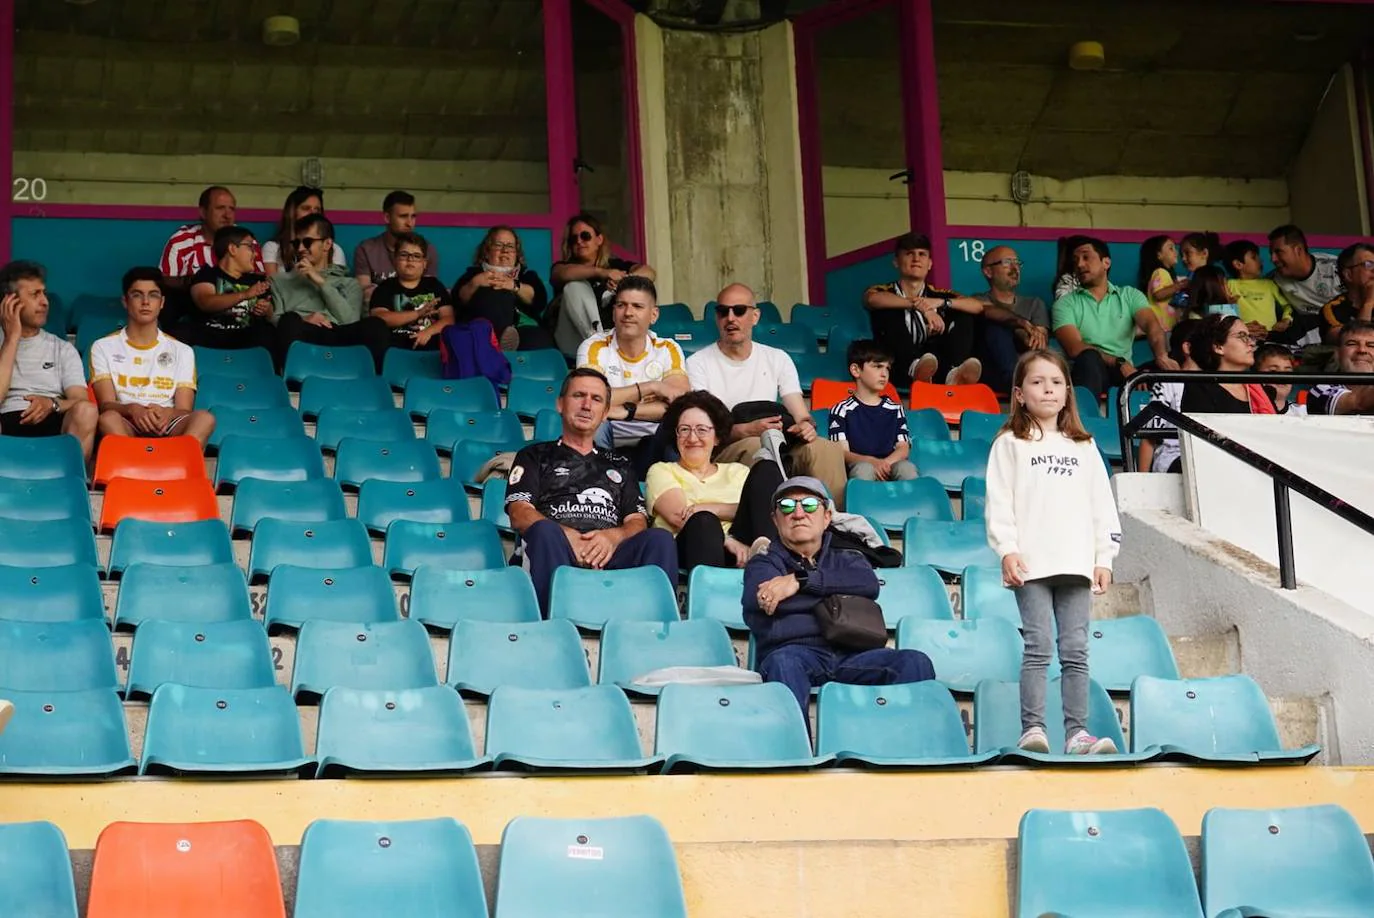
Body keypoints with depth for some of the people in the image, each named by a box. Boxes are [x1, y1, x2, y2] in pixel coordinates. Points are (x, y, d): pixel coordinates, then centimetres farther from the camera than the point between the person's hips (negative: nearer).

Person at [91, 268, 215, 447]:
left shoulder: (182, 351, 19)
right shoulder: (104, 348, 15)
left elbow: (185, 411, 7)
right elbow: (106, 405, 1)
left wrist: (168, 413, -20)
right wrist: (132, 410, -24)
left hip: (167, 429, 1)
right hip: (126, 430, -1)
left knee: (204, 418, -32)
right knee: (109, 419, -37)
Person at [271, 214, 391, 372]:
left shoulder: (349, 283, 30)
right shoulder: (280, 280, 30)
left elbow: (351, 321, 9)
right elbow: (274, 319, 13)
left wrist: (321, 282, 7)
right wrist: (302, 321, -8)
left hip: (337, 337, 1)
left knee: (375, 325, -34)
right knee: (290, 321, -39)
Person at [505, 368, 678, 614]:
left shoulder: (619, 466, 34)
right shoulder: (535, 456, 24)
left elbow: (638, 521, 19)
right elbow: (520, 514, 7)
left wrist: (614, 536, -9)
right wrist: (568, 537, -13)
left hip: (608, 556, 2)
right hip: (559, 552, -2)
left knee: (660, 540, -29)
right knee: (545, 531, -38)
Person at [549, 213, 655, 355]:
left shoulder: (614, 265, 14)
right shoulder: (563, 266, 11)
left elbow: (649, 272, -3)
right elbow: (563, 273, -16)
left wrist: (624, 279, -25)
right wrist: (601, 272, -30)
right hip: (574, 345, -1)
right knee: (575, 286, -20)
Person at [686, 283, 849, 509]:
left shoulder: (778, 359, 17)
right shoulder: (698, 363, 6)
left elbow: (802, 416, 10)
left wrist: (806, 425, -16)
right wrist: (747, 430, -24)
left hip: (780, 447, 3)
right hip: (722, 451, -3)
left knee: (826, 448, -29)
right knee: (757, 446, -39)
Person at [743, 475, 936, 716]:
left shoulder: (846, 558, 30)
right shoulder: (764, 563, 24)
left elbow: (869, 584, 4)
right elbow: (759, 599, -2)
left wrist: (800, 580, -6)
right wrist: (842, 592, 1)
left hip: (851, 654, 3)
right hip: (795, 652, -2)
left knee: (915, 662, -26)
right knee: (783, 664, -38)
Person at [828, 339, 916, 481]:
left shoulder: (895, 410, 23)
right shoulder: (842, 410, 10)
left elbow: (903, 448, 12)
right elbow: (843, 453, 0)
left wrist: (886, 462, -14)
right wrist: (872, 462, -22)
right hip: (859, 468, -3)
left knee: (906, 467, -32)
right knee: (864, 469, -39)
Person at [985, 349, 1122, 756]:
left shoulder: (1083, 447, 18)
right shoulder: (1010, 444, 7)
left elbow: (1102, 505, 16)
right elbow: (999, 501, 0)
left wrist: (1104, 558, 8)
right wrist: (1007, 550, -11)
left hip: (1077, 564, 3)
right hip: (1031, 565, -3)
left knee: (1076, 650, 0)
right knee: (1038, 646, -10)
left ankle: (1077, 733, 0)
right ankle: (1032, 729, -11)